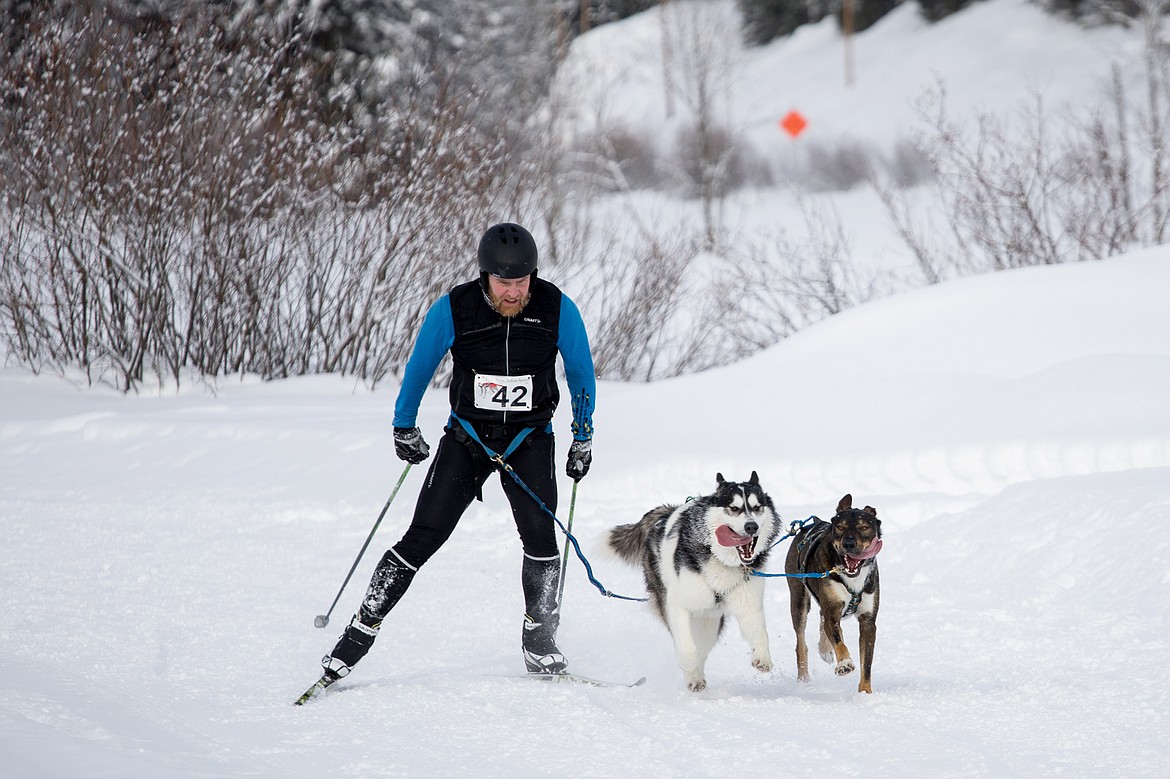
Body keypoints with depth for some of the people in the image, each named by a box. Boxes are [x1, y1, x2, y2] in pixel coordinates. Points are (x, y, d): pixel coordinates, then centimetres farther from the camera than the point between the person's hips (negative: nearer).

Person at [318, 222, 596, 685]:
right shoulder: (454, 310, -15)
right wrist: (404, 426, 11)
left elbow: (581, 372, 4)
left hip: (530, 439, 0)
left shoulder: (557, 310, -13)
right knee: (423, 537, -8)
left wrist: (583, 437, 8)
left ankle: (539, 644, -1)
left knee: (540, 535, -18)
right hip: (467, 436, 0)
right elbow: (420, 366, 2)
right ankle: (361, 630, -1)